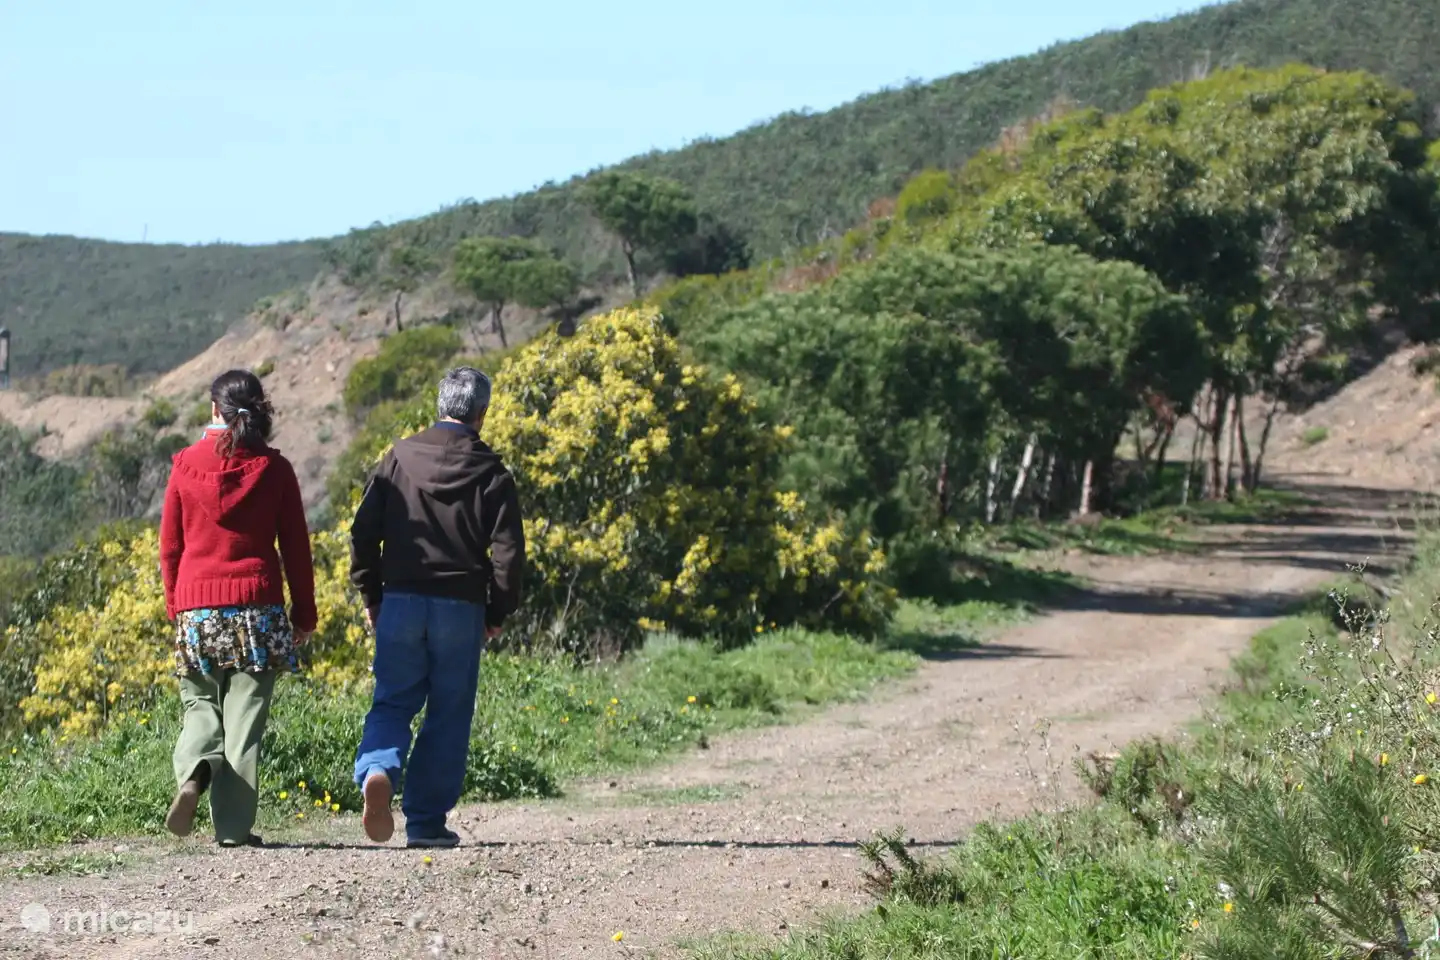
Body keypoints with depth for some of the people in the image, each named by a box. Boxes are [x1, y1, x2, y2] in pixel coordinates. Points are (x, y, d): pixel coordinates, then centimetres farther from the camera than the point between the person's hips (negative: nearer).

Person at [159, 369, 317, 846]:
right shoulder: (273, 468, -1)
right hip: (257, 605, -1)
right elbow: (296, 546, 2)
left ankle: (193, 774, -15)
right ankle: (233, 826, 3)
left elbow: (169, 545, 7)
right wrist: (304, 612, 10)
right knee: (244, 715, 3)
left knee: (201, 703, 15)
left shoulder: (186, 465, 2)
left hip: (197, 605, 1)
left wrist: (175, 606, 18)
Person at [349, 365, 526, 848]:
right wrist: (497, 614, 8)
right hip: (461, 609, -1)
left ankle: (377, 772, -21)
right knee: (448, 716, 8)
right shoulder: (490, 473, -2)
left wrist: (371, 595, 13)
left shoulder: (400, 456, 3)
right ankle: (426, 822, 9)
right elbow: (508, 551, -5)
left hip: (400, 603, 1)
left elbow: (363, 531, 2)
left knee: (392, 703, 9)